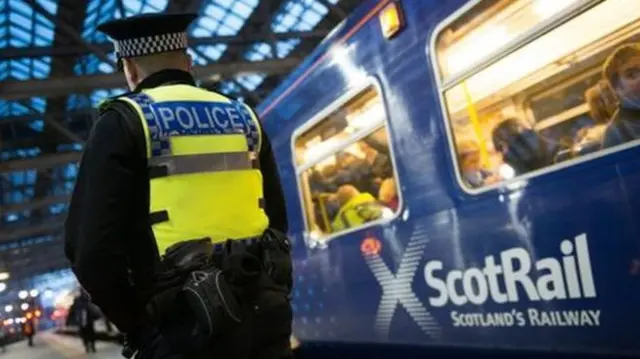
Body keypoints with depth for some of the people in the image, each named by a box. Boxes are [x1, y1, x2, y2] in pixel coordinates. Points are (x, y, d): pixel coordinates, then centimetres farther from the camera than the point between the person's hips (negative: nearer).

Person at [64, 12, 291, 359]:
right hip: (266, 307, 5)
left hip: (188, 319, -5)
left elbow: (92, 245, -9)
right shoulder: (243, 116, 14)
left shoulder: (124, 121, -2)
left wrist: (137, 322, 3)